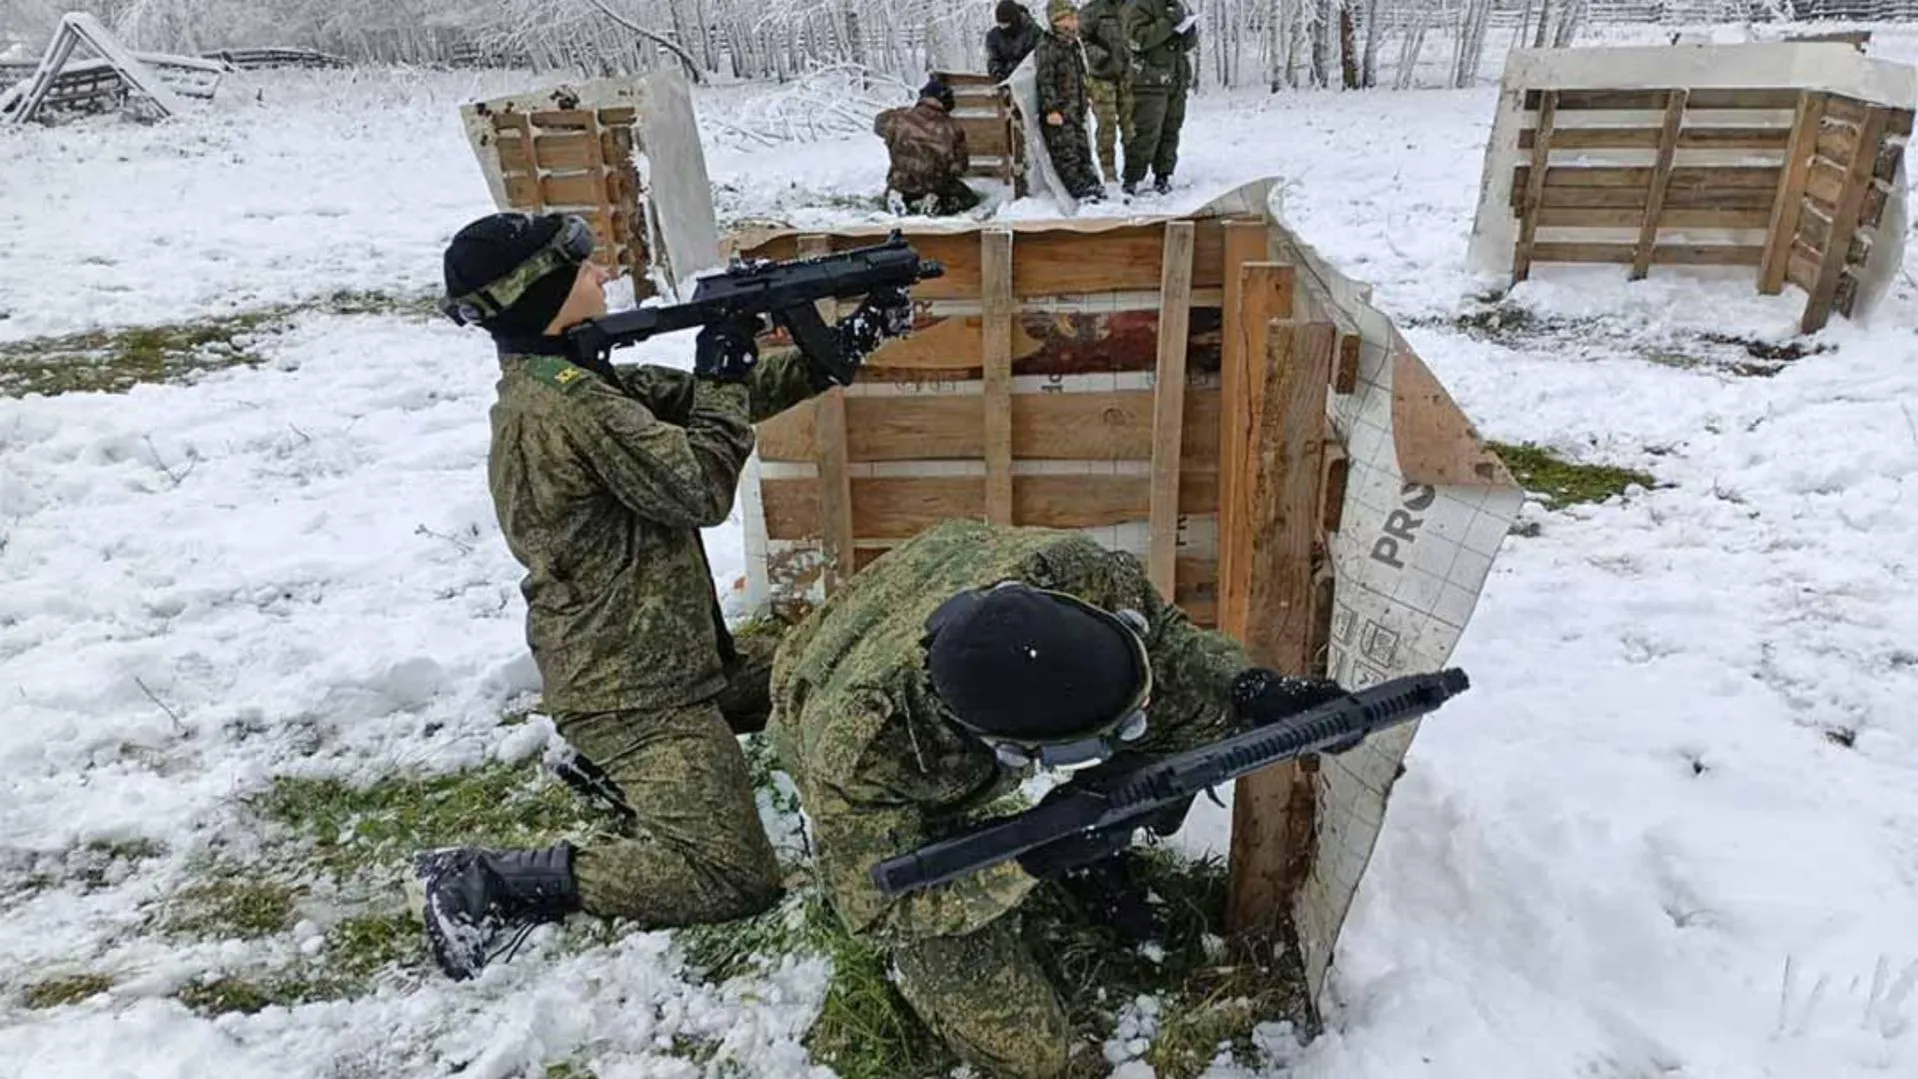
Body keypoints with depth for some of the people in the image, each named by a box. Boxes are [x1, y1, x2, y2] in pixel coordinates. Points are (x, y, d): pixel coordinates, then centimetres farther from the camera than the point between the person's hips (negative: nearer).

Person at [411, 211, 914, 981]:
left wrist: (849, 340, 7)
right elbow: (700, 490, -19)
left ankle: (611, 761, 21)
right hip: (630, 686, -10)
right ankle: (479, 884, -6)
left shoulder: (571, 380, 9)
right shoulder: (565, 401, -22)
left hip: (677, 654, 10)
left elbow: (720, 398, 10)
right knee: (735, 880, -12)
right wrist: (724, 374, -6)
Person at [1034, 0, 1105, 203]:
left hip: (1075, 111, 9)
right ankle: (1078, 189, -5)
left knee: (1082, 149, 13)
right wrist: (1051, 109, -21)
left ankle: (1091, 184, 19)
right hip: (1058, 113, -9)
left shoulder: (1073, 45, 16)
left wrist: (1082, 105, 26)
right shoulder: (1047, 47, -12)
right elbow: (1045, 81, -17)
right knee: (1066, 154, -7)